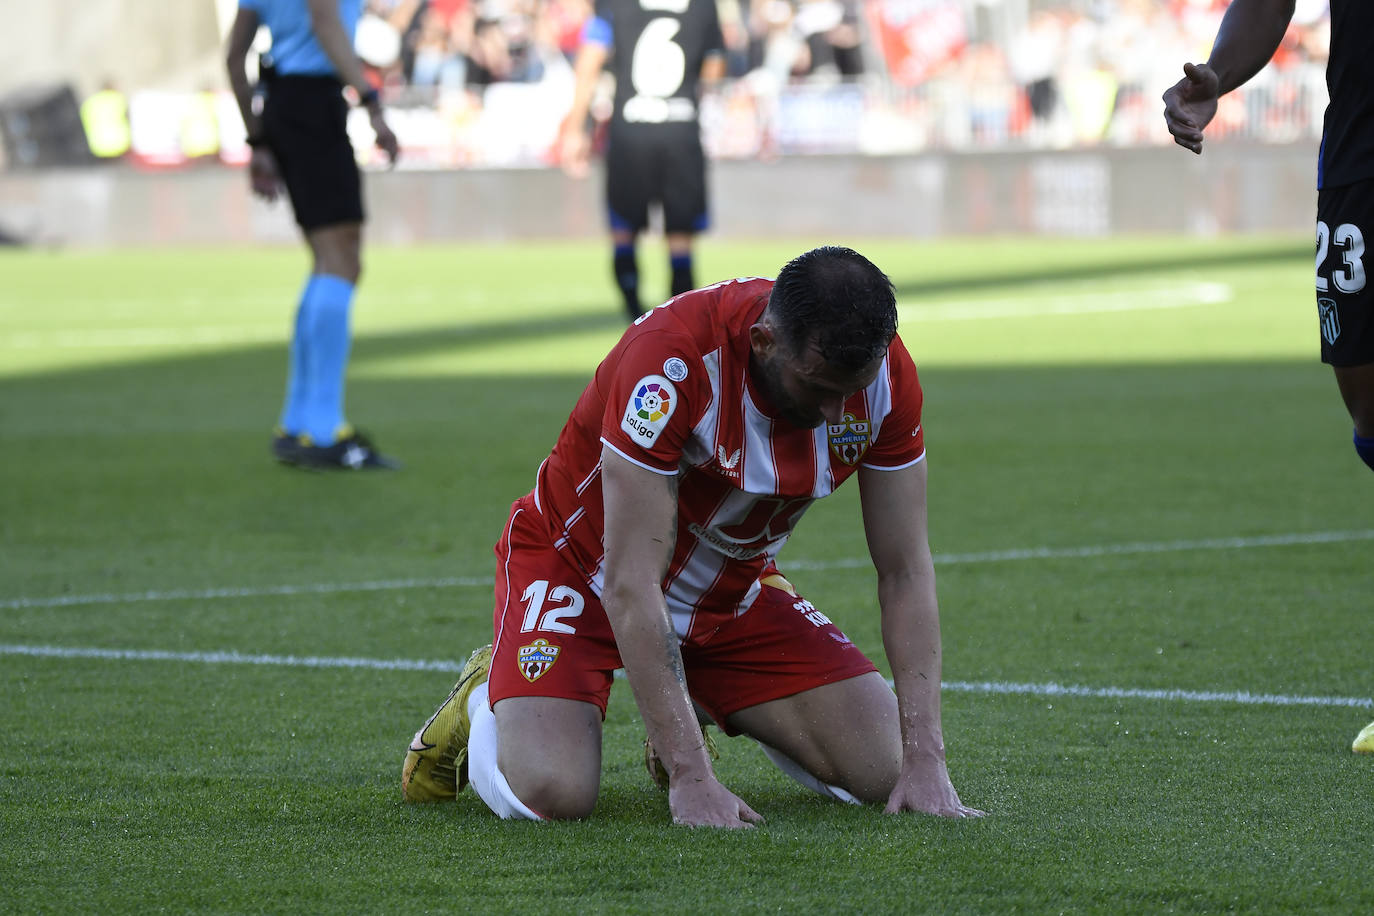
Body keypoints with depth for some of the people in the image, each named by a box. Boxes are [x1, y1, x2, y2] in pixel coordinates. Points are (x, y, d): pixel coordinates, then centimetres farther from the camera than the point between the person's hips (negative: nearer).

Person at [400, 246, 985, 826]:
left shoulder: (885, 374, -21)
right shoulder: (670, 360, -36)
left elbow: (906, 571, -13)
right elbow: (629, 583, -35)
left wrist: (925, 758, -23)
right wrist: (691, 779, -39)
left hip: (733, 584, 5)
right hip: (583, 565, -5)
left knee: (884, 769, -10)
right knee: (550, 793, -28)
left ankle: (709, 705, 19)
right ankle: (484, 702, 9)